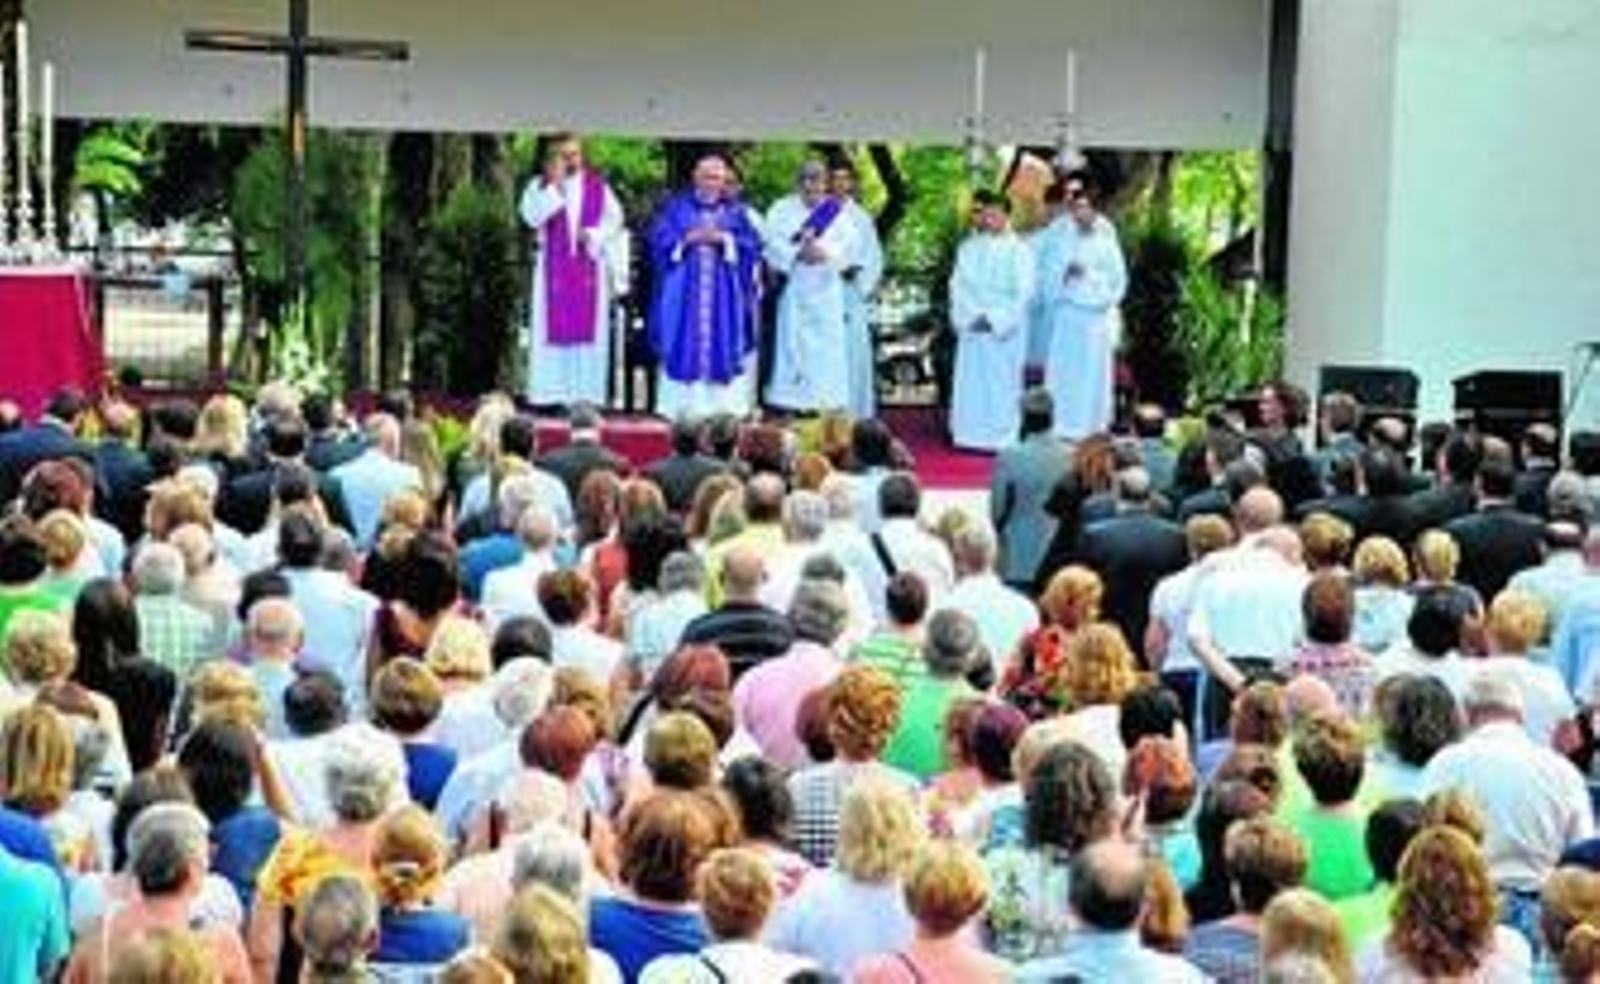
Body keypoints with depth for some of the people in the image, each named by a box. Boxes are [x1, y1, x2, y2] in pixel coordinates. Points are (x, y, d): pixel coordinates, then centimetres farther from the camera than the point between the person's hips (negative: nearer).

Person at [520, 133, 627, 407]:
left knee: (588, 330, -2)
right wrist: (554, 185, -15)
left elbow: (614, 219, 6)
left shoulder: (598, 186, 8)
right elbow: (531, 216, -13)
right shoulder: (540, 186, 3)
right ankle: (551, 395, -4)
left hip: (589, 269, 1)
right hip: (554, 269, -1)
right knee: (553, 330, -4)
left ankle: (585, 394, -1)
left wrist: (593, 235, -11)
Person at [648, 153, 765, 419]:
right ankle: (680, 405, -2)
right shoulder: (677, 206, 8)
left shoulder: (736, 210, 10)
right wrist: (688, 239, -13)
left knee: (724, 346, -2)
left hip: (724, 294, 1)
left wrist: (723, 239, -12)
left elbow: (753, 244, 1)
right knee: (684, 347, -4)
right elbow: (659, 238, 1)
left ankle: (725, 406, -2)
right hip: (684, 292, -1)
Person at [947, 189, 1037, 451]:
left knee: (1002, 386, -5)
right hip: (971, 329, 4)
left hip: (1005, 331, -4)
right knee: (970, 384, 3)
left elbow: (1023, 292, -7)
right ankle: (969, 436, 7)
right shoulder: (968, 248, 11)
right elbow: (958, 285, 9)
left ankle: (1002, 438, -2)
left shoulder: (1018, 251, -2)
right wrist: (966, 317, -6)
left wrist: (995, 320, -13)